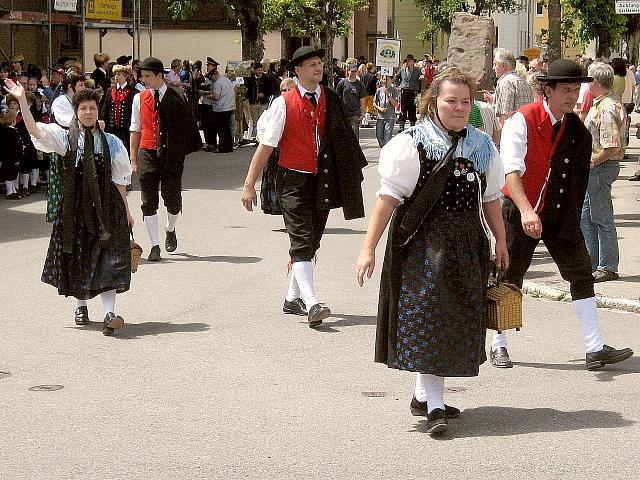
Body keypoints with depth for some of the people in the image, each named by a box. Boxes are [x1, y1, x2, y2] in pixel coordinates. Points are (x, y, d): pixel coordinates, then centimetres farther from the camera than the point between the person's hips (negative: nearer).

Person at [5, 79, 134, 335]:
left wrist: (126, 210, 8)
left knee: (108, 257, -10)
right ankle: (81, 305, 31)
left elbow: (118, 179, 9)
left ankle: (109, 313, -17)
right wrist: (22, 99, -23)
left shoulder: (111, 142, 5)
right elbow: (34, 130, -13)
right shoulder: (66, 138, 1)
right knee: (77, 255, 9)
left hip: (106, 206, 0)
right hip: (75, 206, 0)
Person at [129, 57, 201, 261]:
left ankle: (170, 230, 37)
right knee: (149, 202, -2)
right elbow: (135, 130, 8)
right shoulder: (139, 99, 4)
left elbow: (186, 128, 2)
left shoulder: (175, 99, -3)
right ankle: (155, 246, 4)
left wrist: (182, 152, -4)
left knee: (173, 199, 5)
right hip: (147, 154, 2)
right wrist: (133, 160, 6)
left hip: (172, 154, -1)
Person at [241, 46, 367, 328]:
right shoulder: (284, 104, -7)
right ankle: (311, 305, -22)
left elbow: (342, 140, 14)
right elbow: (266, 146, -6)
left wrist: (350, 175, 10)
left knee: (311, 242, 12)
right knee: (302, 242, -13)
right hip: (294, 180, -5)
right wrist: (249, 185, -8)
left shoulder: (331, 100, 6)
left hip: (322, 181, 5)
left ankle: (293, 299, 26)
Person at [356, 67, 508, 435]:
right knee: (427, 314, -11)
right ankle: (434, 407, -11)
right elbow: (388, 197, -9)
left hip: (468, 243, 6)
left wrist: (501, 241, 15)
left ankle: (424, 395, 24)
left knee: (459, 319, 9)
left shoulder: (482, 146, 11)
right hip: (423, 242, -6)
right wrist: (369, 248, -11)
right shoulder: (411, 144, -7)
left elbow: (490, 199, 17)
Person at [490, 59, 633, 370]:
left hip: (560, 215, 5)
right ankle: (499, 346, 22)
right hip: (520, 213, -5)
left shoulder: (577, 129, 4)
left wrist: (572, 220, 7)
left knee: (581, 274, -1)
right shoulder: (522, 121, -14)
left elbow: (577, 177, 13)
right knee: (509, 280, 5)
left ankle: (596, 349, 2)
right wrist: (526, 210, -38)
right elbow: (511, 170, -25)